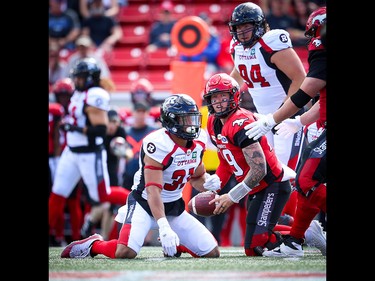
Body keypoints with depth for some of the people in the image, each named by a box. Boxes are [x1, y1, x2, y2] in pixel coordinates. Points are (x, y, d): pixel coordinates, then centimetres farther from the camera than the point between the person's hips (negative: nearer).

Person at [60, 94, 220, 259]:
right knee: (126, 252, -31)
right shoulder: (159, 144, -26)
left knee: (212, 253, -1)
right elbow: (153, 191, -32)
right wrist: (163, 227, -42)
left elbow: (197, 177, 16)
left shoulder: (197, 143, -2)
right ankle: (93, 245, 1)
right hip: (144, 204, -7)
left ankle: (172, 243, 25)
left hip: (174, 208, 7)